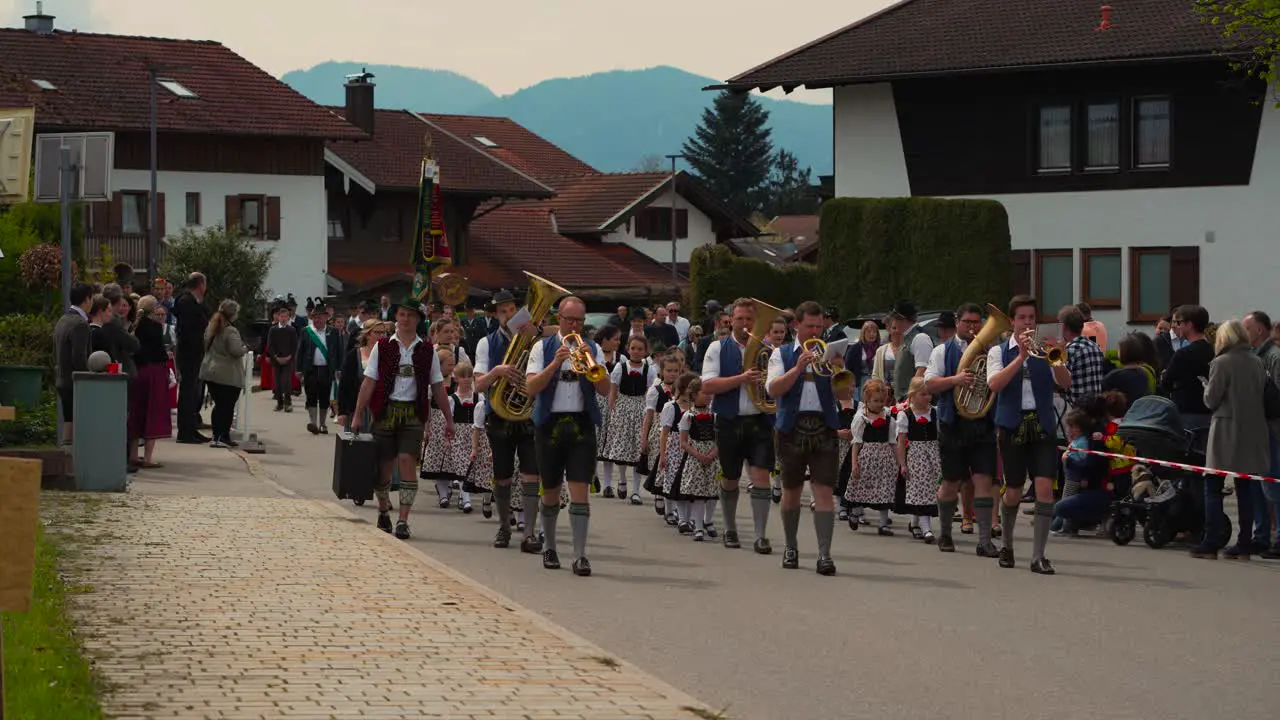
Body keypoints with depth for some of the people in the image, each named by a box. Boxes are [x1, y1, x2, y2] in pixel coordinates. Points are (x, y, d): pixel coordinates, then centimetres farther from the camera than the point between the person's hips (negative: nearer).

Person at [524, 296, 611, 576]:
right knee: (551, 490, 10)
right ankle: (550, 547, 27)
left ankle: (580, 555, -12)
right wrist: (555, 363, -20)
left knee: (580, 489, -9)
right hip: (550, 424, 0)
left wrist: (590, 363, -17)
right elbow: (531, 388, -9)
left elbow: (605, 389, -2)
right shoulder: (543, 348, 4)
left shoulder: (592, 349, 8)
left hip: (581, 424, 0)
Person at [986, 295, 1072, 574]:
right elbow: (994, 384, -13)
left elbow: (1065, 383, -4)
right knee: (1013, 492, 5)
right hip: (1012, 426, -1)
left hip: (1043, 426, 1)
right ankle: (1007, 546, 30)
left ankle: (1038, 556, -8)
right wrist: (1022, 356, -19)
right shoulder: (999, 352, 6)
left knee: (1045, 486, -12)